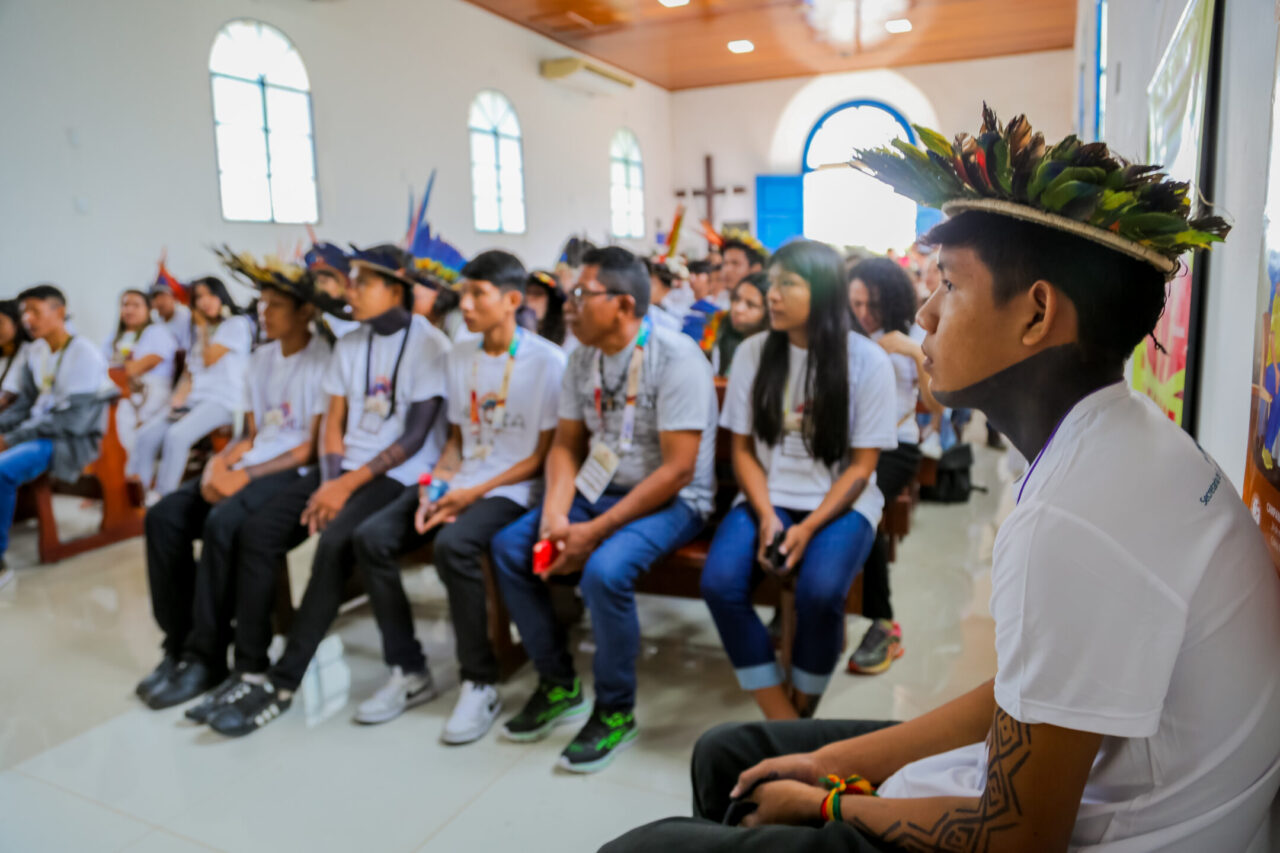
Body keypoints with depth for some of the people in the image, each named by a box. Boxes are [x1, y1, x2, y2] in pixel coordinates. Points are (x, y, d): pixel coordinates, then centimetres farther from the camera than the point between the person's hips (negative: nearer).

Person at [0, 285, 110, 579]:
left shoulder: (84, 354, -13)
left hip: (73, 441, -8)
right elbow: (25, 403, 18)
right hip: (38, 431, 8)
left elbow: (75, 420, -19)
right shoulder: (34, 352, 10)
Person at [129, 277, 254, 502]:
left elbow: (209, 359, -7)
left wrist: (203, 328, 6)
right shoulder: (200, 332, 24)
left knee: (176, 435, -29)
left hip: (223, 401, -7)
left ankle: (161, 498, -24)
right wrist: (178, 399, 1)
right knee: (146, 435, -13)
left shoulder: (237, 323, 1)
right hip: (193, 399, 7)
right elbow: (190, 373, 19)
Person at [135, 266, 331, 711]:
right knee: (164, 516, -10)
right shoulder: (261, 358, 16)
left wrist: (246, 474, -17)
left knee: (223, 523, -31)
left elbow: (313, 449, -13)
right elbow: (251, 433, 17)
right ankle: (179, 645, -3)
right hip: (250, 467, 8)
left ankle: (204, 658, -16)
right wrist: (219, 463, -3)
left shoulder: (324, 360, -9)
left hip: (296, 474, -8)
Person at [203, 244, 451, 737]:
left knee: (335, 541, -30)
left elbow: (416, 437, -13)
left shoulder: (430, 344, -8)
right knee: (257, 533, -11)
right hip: (346, 471, 7)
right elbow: (334, 423, 11)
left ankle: (283, 684, -19)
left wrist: (350, 484, -16)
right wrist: (331, 481, -6)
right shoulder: (349, 345, 13)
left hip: (401, 475, -7)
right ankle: (251, 670, -5)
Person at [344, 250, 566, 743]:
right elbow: (456, 438, 16)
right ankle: (409, 672, -1)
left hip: (513, 489, -6)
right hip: (459, 482, 7)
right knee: (371, 537, -14)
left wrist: (475, 492, -14)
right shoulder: (460, 356, 13)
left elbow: (544, 453, -8)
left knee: (453, 545, -34)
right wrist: (438, 483, -4)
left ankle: (481, 685, -16)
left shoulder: (547, 361, -7)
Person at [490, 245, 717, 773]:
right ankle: (559, 686, 10)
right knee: (508, 547, -6)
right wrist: (555, 515, -10)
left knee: (605, 569, -32)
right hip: (597, 489, 8)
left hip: (672, 501, -7)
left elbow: (677, 470, -22)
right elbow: (566, 445, 9)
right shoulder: (583, 358, 5)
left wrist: (595, 531, -22)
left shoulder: (675, 358, -18)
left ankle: (616, 713, -7)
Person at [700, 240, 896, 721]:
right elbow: (743, 449, 5)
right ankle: (782, 723, -11)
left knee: (819, 591, -31)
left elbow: (861, 466, -4)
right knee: (720, 583, -25)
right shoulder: (753, 353, 3)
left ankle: (803, 711, -3)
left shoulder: (868, 361, -5)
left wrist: (808, 528, -17)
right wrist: (767, 517, -12)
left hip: (840, 503, -2)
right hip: (767, 499, 3)